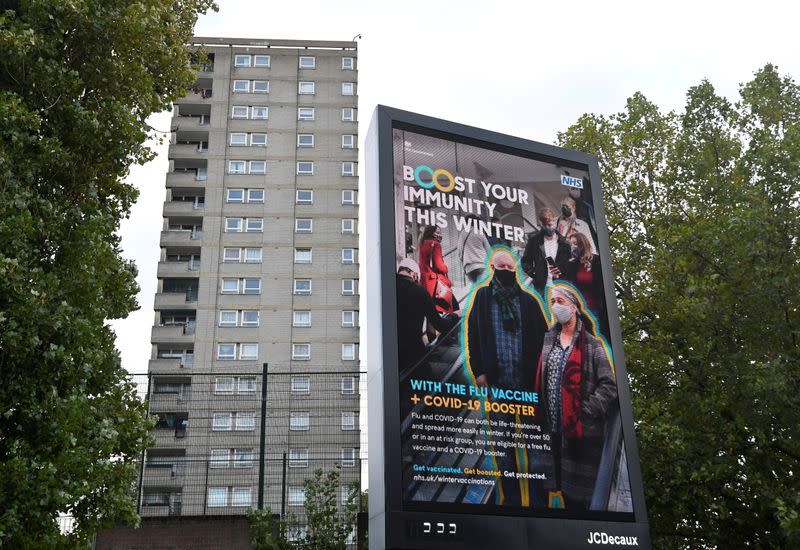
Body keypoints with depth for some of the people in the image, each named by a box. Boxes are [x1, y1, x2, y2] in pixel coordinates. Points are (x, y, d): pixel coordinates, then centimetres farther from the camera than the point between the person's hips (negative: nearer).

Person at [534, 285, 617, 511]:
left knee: (578, 492, 0)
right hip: (553, 426, 5)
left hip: (581, 430, -5)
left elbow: (609, 386, -9)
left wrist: (586, 411, -15)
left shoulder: (591, 344, -4)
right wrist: (540, 412, 6)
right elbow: (540, 379, 15)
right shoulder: (548, 340, 12)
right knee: (559, 483, 12)